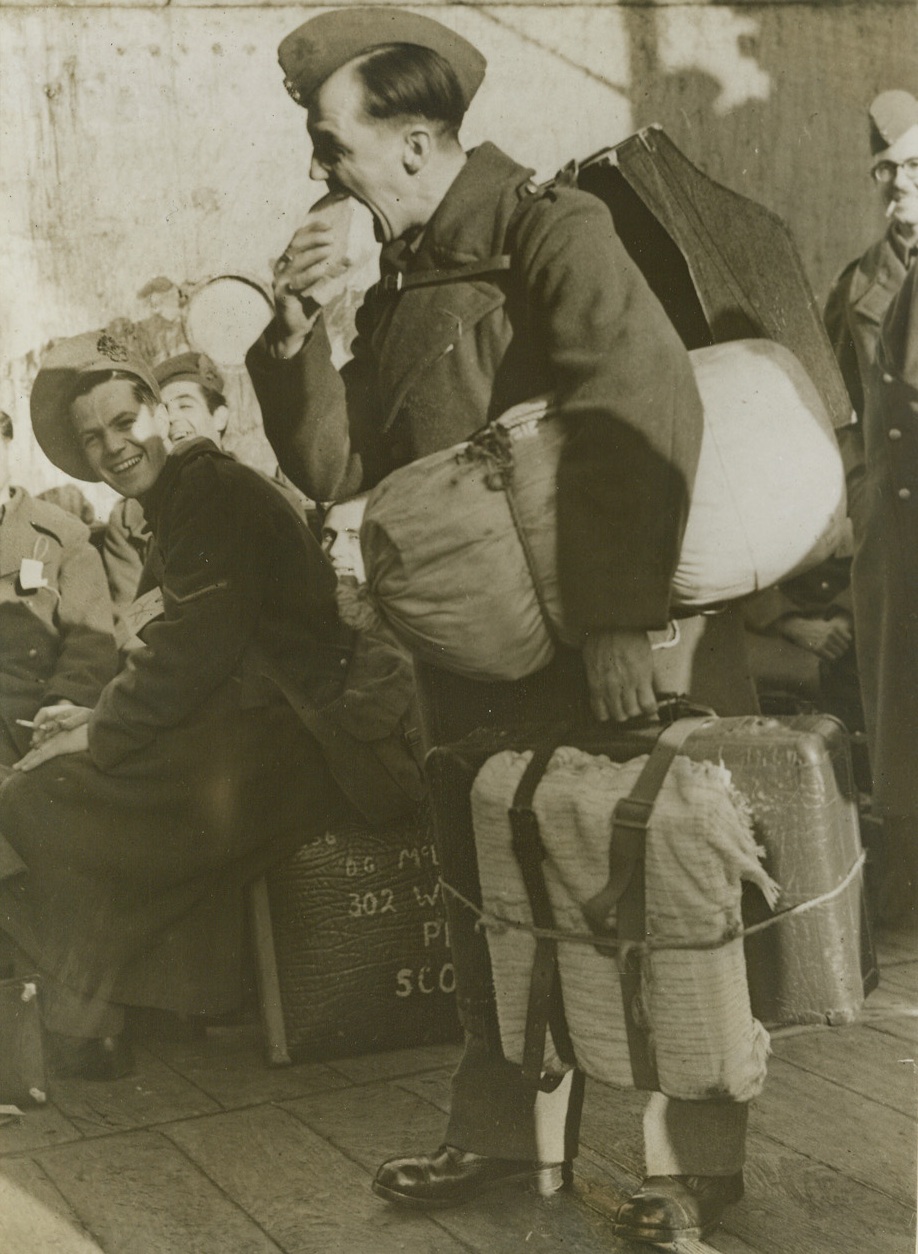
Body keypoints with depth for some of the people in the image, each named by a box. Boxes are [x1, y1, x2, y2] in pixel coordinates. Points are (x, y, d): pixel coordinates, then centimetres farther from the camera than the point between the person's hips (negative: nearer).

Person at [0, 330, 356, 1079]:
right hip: (236, 735, 11)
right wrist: (102, 714, 8)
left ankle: (78, 1028, 2)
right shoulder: (179, 506, 19)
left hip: (280, 748, -11)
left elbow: (194, 653, -20)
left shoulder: (218, 496, -13)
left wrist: (101, 732, -11)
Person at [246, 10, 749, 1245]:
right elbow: (339, 469, 9)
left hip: (589, 642, -8)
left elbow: (645, 407, -27)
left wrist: (618, 619, -32)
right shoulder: (397, 282, 13)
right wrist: (297, 335, -6)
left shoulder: (550, 232, -13)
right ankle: (509, 1131, 30)